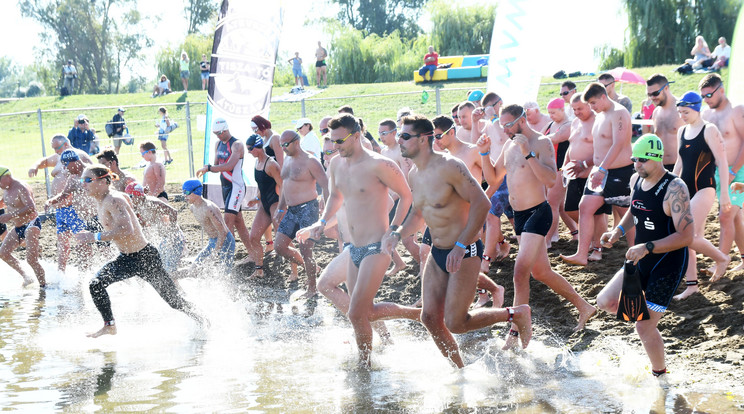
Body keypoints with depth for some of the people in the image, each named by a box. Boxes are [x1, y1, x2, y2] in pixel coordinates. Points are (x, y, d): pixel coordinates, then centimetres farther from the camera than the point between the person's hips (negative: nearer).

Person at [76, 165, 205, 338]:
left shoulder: (114, 200, -25)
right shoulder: (99, 200, 4)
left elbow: (126, 230, -37)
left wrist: (95, 237, -36)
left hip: (145, 257, -8)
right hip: (125, 259, 8)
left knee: (173, 299, 5)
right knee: (96, 284, -11)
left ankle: (203, 324, 27)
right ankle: (109, 326, 3)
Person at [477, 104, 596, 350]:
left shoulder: (541, 143, -11)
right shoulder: (510, 145, 13)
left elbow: (550, 179, -24)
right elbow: (494, 177, 20)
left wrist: (528, 153, -29)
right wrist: (484, 153, 4)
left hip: (537, 212, -9)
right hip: (519, 215, 9)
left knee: (521, 270, -17)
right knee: (541, 272, 15)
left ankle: (515, 332, -14)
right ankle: (583, 307, 31)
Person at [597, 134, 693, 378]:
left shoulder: (674, 188, -23)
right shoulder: (636, 180, 1)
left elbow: (686, 236, -26)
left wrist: (647, 247, -34)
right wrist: (619, 230, 2)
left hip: (668, 264, -8)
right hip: (641, 261, 8)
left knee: (644, 327, -4)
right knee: (605, 301, 0)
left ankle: (660, 376, 18)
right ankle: (648, 313, 24)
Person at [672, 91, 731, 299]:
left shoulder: (709, 130, -9)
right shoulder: (682, 132, 11)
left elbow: (722, 163, -11)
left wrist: (724, 194, -14)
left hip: (703, 189, -7)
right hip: (684, 189, 7)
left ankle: (721, 257, 7)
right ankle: (691, 284, 11)